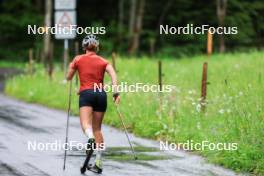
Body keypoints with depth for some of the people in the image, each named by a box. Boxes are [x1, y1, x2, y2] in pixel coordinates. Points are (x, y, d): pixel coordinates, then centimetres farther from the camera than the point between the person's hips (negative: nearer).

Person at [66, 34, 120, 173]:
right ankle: (98, 161, 5)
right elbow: (113, 75, -3)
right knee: (97, 128, 10)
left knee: (86, 123, -19)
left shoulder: (78, 59, 11)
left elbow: (68, 78, 18)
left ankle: (90, 138, -55)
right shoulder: (103, 61, 14)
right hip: (101, 94, 3)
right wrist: (115, 93, -7)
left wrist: (72, 65, 34)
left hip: (86, 93, -3)